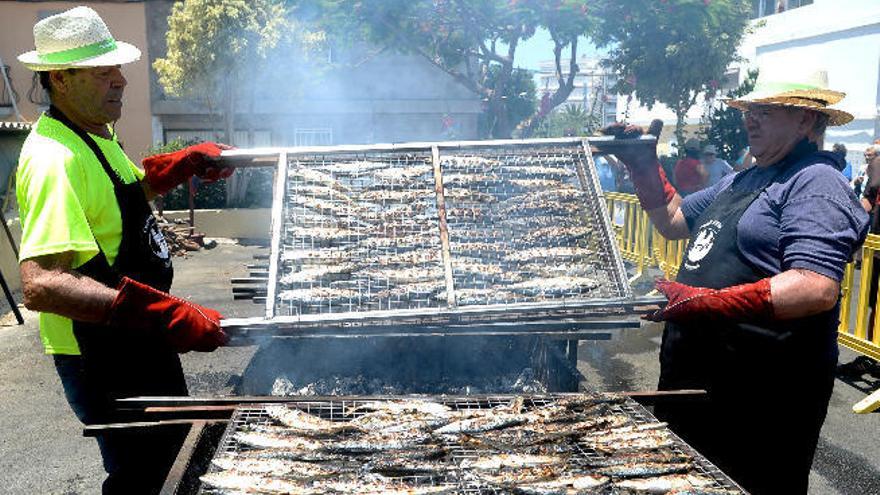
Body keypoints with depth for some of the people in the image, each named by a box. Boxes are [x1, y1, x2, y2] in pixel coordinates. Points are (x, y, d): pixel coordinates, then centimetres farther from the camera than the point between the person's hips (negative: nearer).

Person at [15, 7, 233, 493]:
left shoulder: (94, 137, 5)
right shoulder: (54, 160, -27)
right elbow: (41, 285, -39)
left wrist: (190, 161, 16)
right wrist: (164, 314, -45)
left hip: (138, 339, 10)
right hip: (100, 357, -10)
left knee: (170, 439, 27)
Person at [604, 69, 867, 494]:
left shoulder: (815, 183, -15)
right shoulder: (741, 180, 15)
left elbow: (817, 288, -29)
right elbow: (673, 221, 23)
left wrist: (709, 303, -35)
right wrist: (643, 167, 11)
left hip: (761, 396, -9)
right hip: (697, 377, 9)